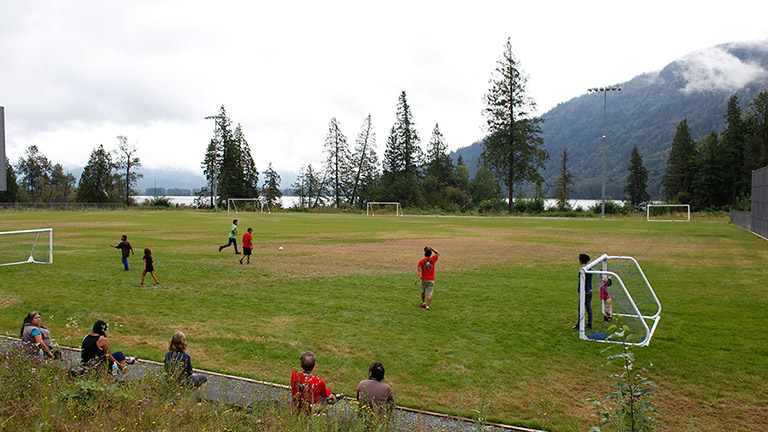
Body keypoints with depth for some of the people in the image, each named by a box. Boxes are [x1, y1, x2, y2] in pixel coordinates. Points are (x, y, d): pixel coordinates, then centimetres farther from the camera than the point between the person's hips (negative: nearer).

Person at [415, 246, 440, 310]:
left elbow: (419, 270, -13)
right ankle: (427, 306, -7)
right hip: (431, 279, 0)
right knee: (429, 294, 0)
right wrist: (431, 249, 13)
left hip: (424, 279, 0)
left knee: (423, 292, 21)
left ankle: (423, 303, 35)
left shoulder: (421, 261, -5)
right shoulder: (433, 259, -1)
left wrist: (416, 279, -16)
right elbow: (438, 253, 17)